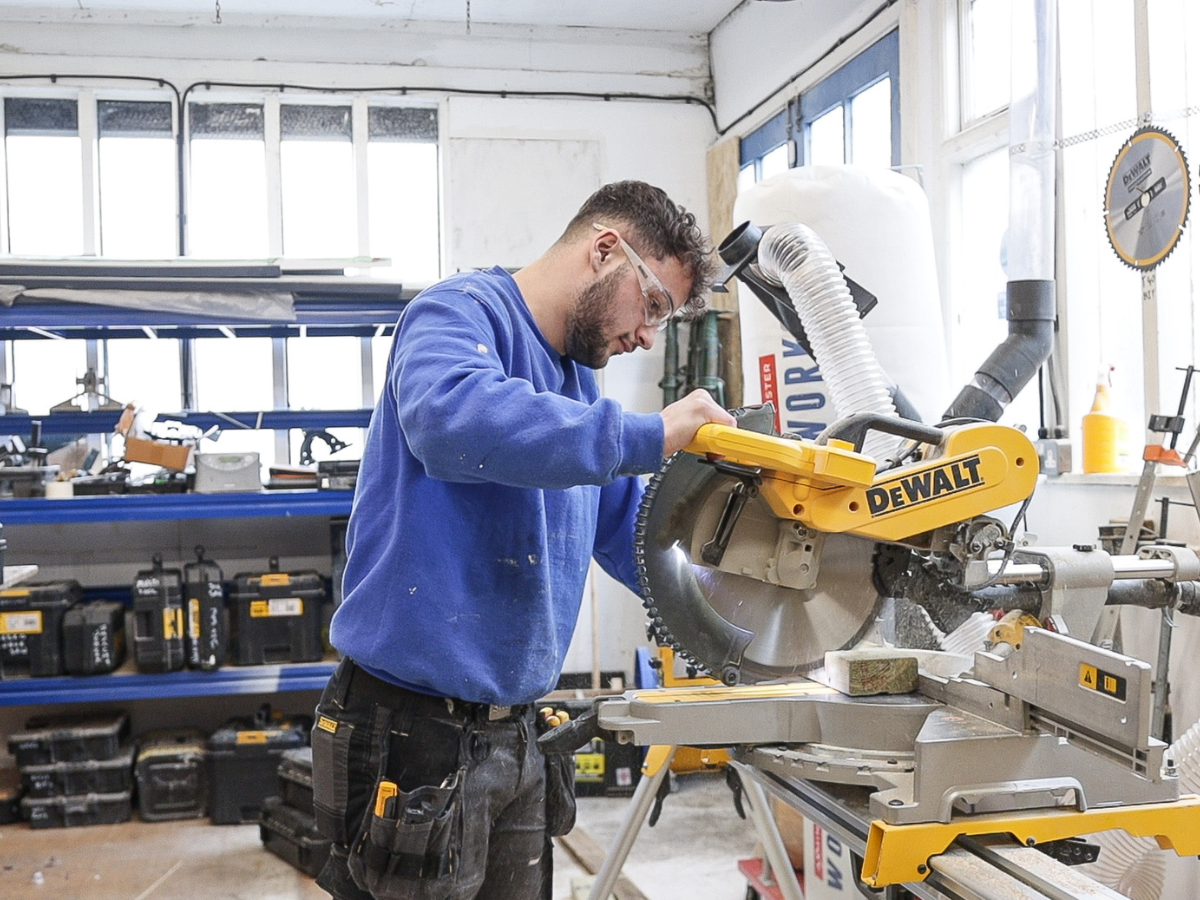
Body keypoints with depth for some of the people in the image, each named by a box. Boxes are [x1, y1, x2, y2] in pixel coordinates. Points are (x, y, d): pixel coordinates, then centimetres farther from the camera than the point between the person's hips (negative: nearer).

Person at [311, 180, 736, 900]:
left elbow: (633, 536, 21)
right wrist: (646, 437, -33)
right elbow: (449, 416, -37)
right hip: (416, 732, -8)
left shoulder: (579, 385, 14)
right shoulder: (463, 311, -12)